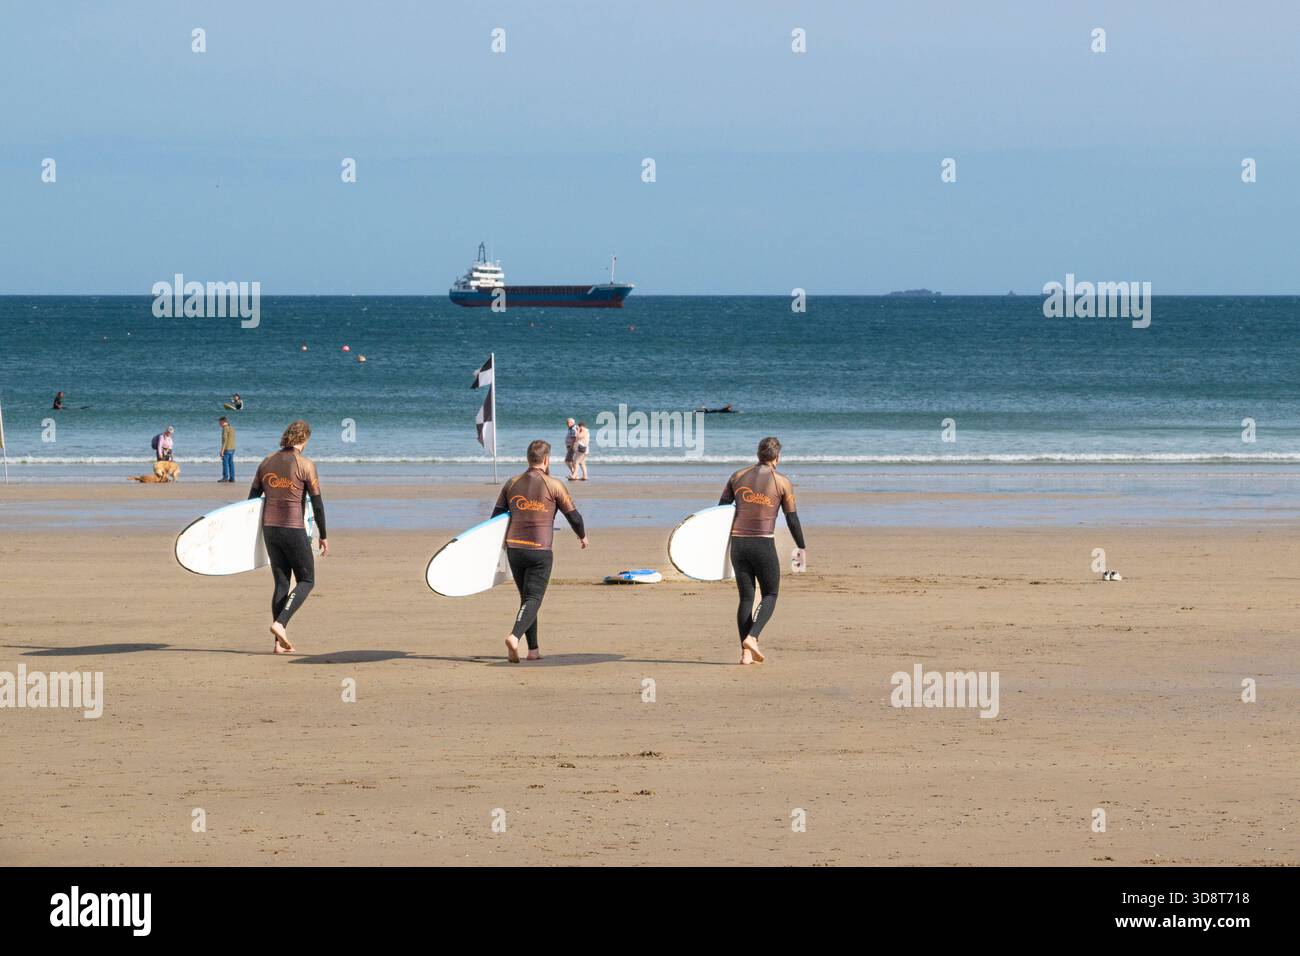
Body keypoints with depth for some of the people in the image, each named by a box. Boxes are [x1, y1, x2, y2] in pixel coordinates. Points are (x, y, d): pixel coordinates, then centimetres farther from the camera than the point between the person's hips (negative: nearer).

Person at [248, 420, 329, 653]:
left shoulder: (267, 462, 8)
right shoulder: (305, 465, -8)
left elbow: (252, 498, 11)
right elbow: (317, 503, -6)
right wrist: (323, 536, 3)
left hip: (269, 527, 5)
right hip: (294, 529, -5)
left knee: (281, 583, 11)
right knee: (306, 581, 7)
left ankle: (279, 642, 6)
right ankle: (280, 623, -14)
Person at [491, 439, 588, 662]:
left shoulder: (512, 484, 8)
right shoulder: (554, 486, -3)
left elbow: (496, 516, 11)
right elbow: (573, 516, 2)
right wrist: (582, 536, 22)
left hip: (514, 549, 4)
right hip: (540, 551, -4)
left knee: (527, 598, 16)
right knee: (533, 599, -5)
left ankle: (533, 650, 16)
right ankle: (515, 636, -30)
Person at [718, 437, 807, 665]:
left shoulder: (738, 476, 8)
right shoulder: (782, 482, -1)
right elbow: (792, 519, 3)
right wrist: (802, 548, 13)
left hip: (738, 543, 4)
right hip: (764, 544, -4)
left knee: (746, 597, 10)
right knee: (770, 595, 11)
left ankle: (746, 652, 3)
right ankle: (752, 637, -12)